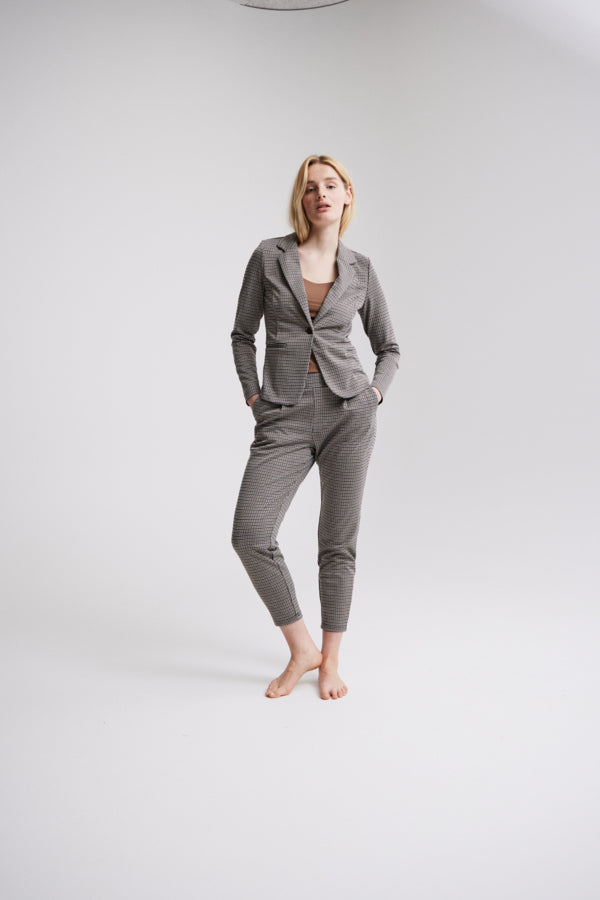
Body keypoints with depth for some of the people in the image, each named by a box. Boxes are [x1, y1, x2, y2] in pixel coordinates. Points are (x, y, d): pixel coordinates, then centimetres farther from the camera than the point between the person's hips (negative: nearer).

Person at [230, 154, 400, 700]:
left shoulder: (360, 269, 8)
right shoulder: (270, 256, 4)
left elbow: (389, 347, 17)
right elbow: (243, 334, 11)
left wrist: (374, 395, 1)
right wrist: (253, 398, 2)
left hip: (349, 410, 0)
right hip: (284, 418, 0)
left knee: (339, 542, 3)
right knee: (250, 534, -12)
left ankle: (331, 659, 23)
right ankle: (302, 650, 8)